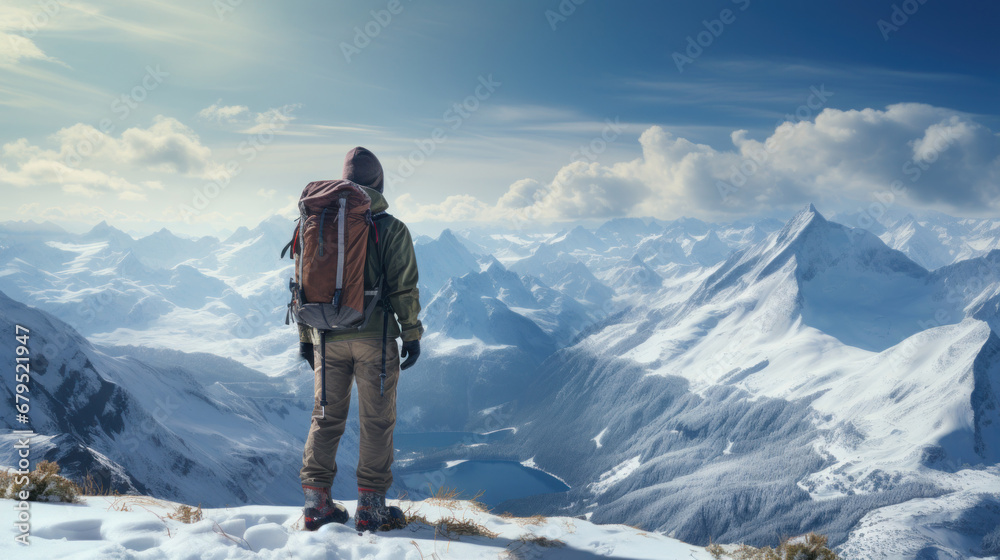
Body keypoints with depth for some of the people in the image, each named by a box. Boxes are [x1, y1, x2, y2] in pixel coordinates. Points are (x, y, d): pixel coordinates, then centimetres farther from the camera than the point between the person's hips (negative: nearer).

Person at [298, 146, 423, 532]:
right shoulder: (391, 229, -6)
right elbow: (404, 288, -10)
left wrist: (305, 336, 16)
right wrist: (412, 334, -1)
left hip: (327, 337, 4)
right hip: (374, 337, -4)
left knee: (326, 418, 13)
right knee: (377, 421, 5)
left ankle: (316, 502, 15)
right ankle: (370, 506, 9)